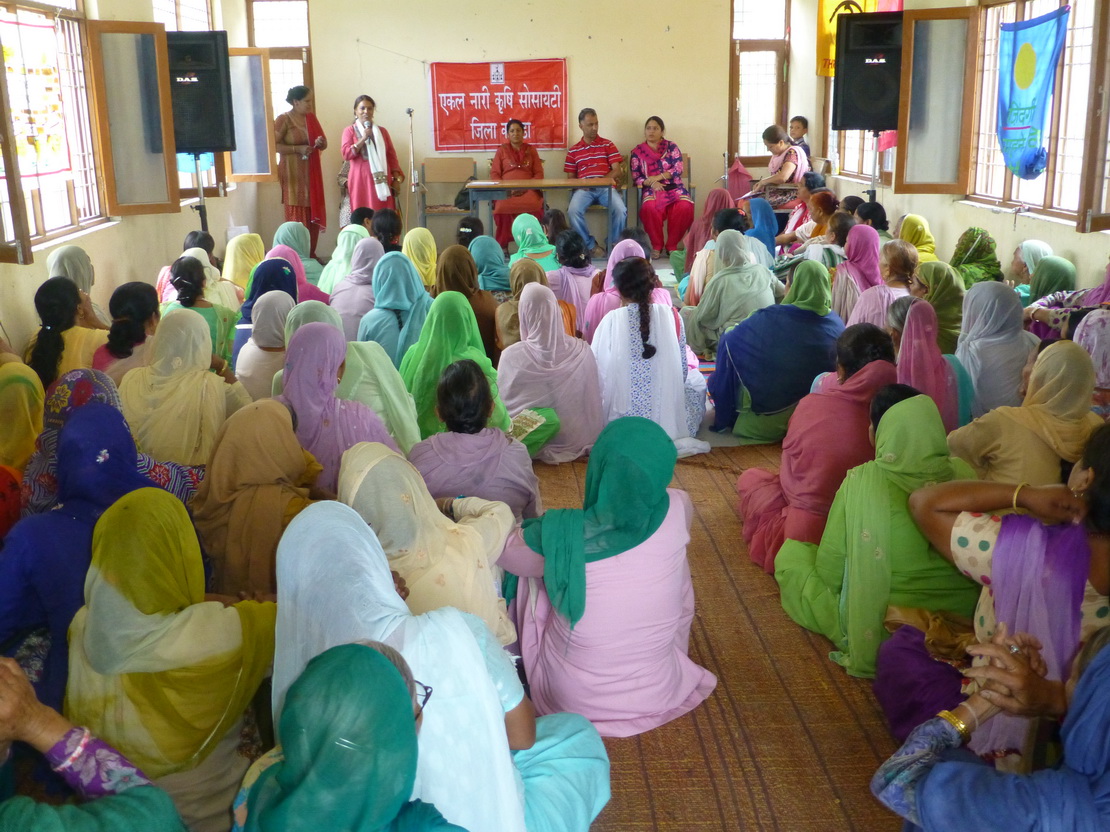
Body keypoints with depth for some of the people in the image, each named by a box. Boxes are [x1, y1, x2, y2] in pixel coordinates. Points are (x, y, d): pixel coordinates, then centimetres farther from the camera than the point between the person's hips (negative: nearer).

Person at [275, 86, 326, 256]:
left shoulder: (311, 118, 11)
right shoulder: (283, 120, -8)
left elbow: (324, 145, 16)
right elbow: (273, 145, -14)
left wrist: (320, 143, -7)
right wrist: (298, 149, -20)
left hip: (312, 172, 6)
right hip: (293, 173, -6)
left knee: (314, 214, 5)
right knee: (297, 216, -5)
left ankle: (311, 254, 13)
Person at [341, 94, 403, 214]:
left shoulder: (382, 131, 15)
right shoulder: (350, 130, 6)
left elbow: (392, 156, 13)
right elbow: (346, 154, -5)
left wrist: (396, 178, 4)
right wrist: (363, 139, -14)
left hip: (382, 180, 3)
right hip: (361, 180, -3)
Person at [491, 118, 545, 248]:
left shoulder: (531, 150, 17)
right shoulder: (502, 150, 15)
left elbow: (539, 174, 10)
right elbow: (494, 174, 8)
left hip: (528, 189, 0)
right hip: (506, 191, 0)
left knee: (533, 204, -37)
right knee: (503, 206, -37)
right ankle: (503, 245, -27)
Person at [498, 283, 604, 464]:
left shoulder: (511, 357, -20)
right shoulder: (582, 351, -15)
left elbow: (503, 404, -7)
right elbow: (595, 400, -3)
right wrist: (590, 438, 13)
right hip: (577, 440, 2)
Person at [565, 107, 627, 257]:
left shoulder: (607, 145, 14)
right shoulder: (574, 150, 18)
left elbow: (616, 171, 5)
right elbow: (570, 177, 16)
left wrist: (599, 180, -12)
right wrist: (578, 186, -8)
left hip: (606, 187, -1)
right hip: (583, 189, 1)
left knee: (620, 210, -31)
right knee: (573, 211, -32)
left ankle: (613, 243, -4)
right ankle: (591, 245, -12)